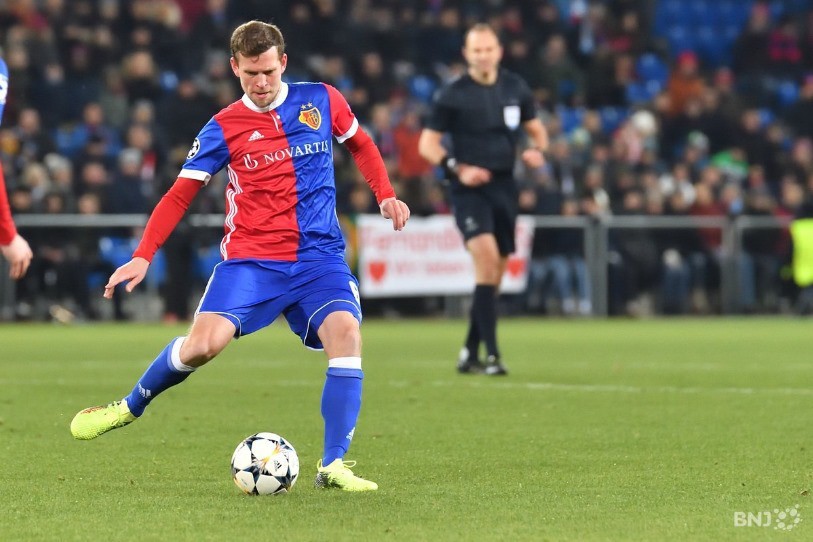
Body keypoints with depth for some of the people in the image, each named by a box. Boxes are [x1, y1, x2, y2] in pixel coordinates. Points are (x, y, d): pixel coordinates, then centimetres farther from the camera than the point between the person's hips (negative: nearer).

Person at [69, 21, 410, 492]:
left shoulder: (321, 100, 4)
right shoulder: (224, 128, -1)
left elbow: (361, 145, 22)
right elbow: (180, 195, 2)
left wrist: (386, 195, 7)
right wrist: (144, 256, -7)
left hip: (320, 255, 1)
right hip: (251, 258, -1)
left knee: (345, 332, -25)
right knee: (205, 342, -20)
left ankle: (334, 466, -19)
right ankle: (131, 406, 9)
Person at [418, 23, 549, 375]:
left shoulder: (515, 89, 6)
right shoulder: (452, 95, -6)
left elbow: (535, 128, 18)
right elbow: (427, 143, -3)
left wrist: (538, 151, -4)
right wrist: (458, 168, -18)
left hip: (504, 188, 5)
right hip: (469, 189, -5)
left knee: (494, 275, 9)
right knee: (486, 255, -25)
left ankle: (470, 353, 24)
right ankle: (491, 354, -25)